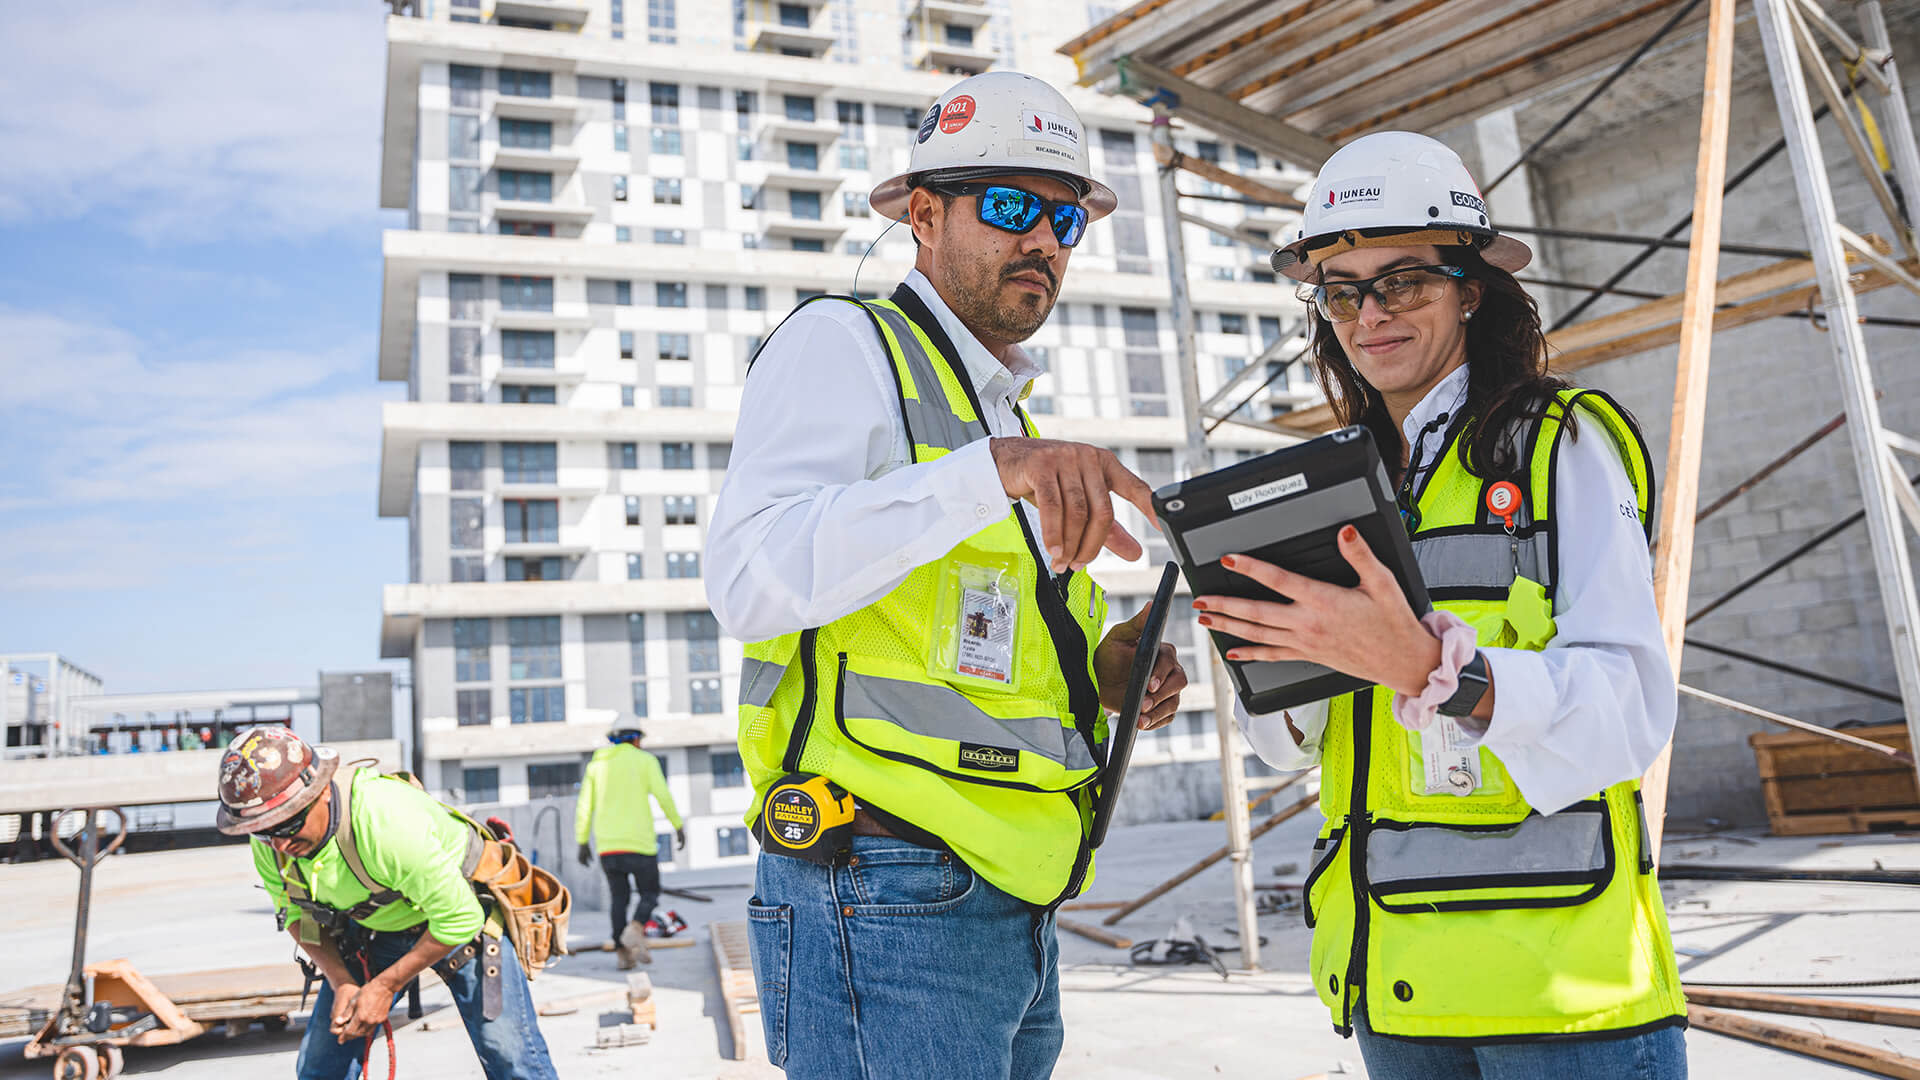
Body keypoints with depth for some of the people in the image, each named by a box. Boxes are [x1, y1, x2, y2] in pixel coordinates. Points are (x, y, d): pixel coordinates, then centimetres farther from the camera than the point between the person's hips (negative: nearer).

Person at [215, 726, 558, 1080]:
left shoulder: (387, 824, -39)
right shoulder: (269, 842, -19)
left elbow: (460, 918, -30)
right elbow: (295, 911, 1)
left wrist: (385, 986, -20)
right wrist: (341, 982, -13)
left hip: (463, 908, -5)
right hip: (373, 928, 6)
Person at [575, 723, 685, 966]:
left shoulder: (597, 765, 13)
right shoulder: (645, 760, 2)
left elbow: (584, 807, 8)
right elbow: (663, 795, -9)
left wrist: (582, 842, 11)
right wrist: (679, 825, -2)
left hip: (607, 844, 4)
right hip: (639, 842, -3)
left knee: (618, 896, 13)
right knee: (649, 893, 9)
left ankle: (624, 952, 4)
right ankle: (635, 930, -18)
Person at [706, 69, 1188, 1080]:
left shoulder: (1003, 411, 21)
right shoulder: (843, 343, -5)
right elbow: (752, 576, -24)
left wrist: (1096, 674, 4)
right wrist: (991, 471, -33)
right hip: (886, 913, -8)